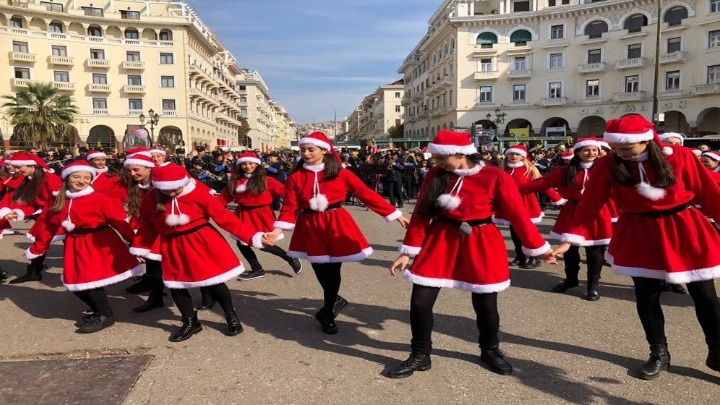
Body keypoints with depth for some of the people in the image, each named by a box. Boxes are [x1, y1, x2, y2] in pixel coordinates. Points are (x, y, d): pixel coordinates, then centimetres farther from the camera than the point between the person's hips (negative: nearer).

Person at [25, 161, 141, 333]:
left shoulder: (100, 199, -13)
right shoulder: (60, 202, 6)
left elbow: (118, 221, -16)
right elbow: (47, 225, 13)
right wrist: (36, 249, 16)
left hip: (98, 246, -7)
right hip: (75, 247, 7)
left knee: (90, 281, -10)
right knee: (74, 283, 9)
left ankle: (105, 315, 11)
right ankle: (98, 310, 31)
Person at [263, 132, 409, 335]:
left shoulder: (341, 173, -4)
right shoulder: (295, 177, -1)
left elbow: (367, 194, -4)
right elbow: (290, 207, -2)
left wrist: (394, 214, -5)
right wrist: (277, 230, -18)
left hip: (336, 225, -1)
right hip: (310, 228, 1)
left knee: (333, 270, 3)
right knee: (321, 270, 6)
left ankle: (327, 313, 24)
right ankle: (334, 301, 35)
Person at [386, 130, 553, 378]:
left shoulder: (496, 178, -12)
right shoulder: (436, 175, -3)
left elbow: (518, 215, -7)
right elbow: (421, 213, 0)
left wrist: (538, 247, -1)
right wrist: (408, 251, -2)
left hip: (480, 244, -2)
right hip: (440, 241, 3)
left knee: (485, 304, 10)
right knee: (420, 302, -1)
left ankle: (490, 351, 39)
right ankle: (420, 356, 20)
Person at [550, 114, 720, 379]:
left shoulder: (679, 156, -13)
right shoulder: (608, 165, -12)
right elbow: (590, 203, -10)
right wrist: (571, 238, -15)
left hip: (684, 229, 0)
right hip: (639, 234, 0)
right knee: (646, 296, 8)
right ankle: (659, 354, 29)